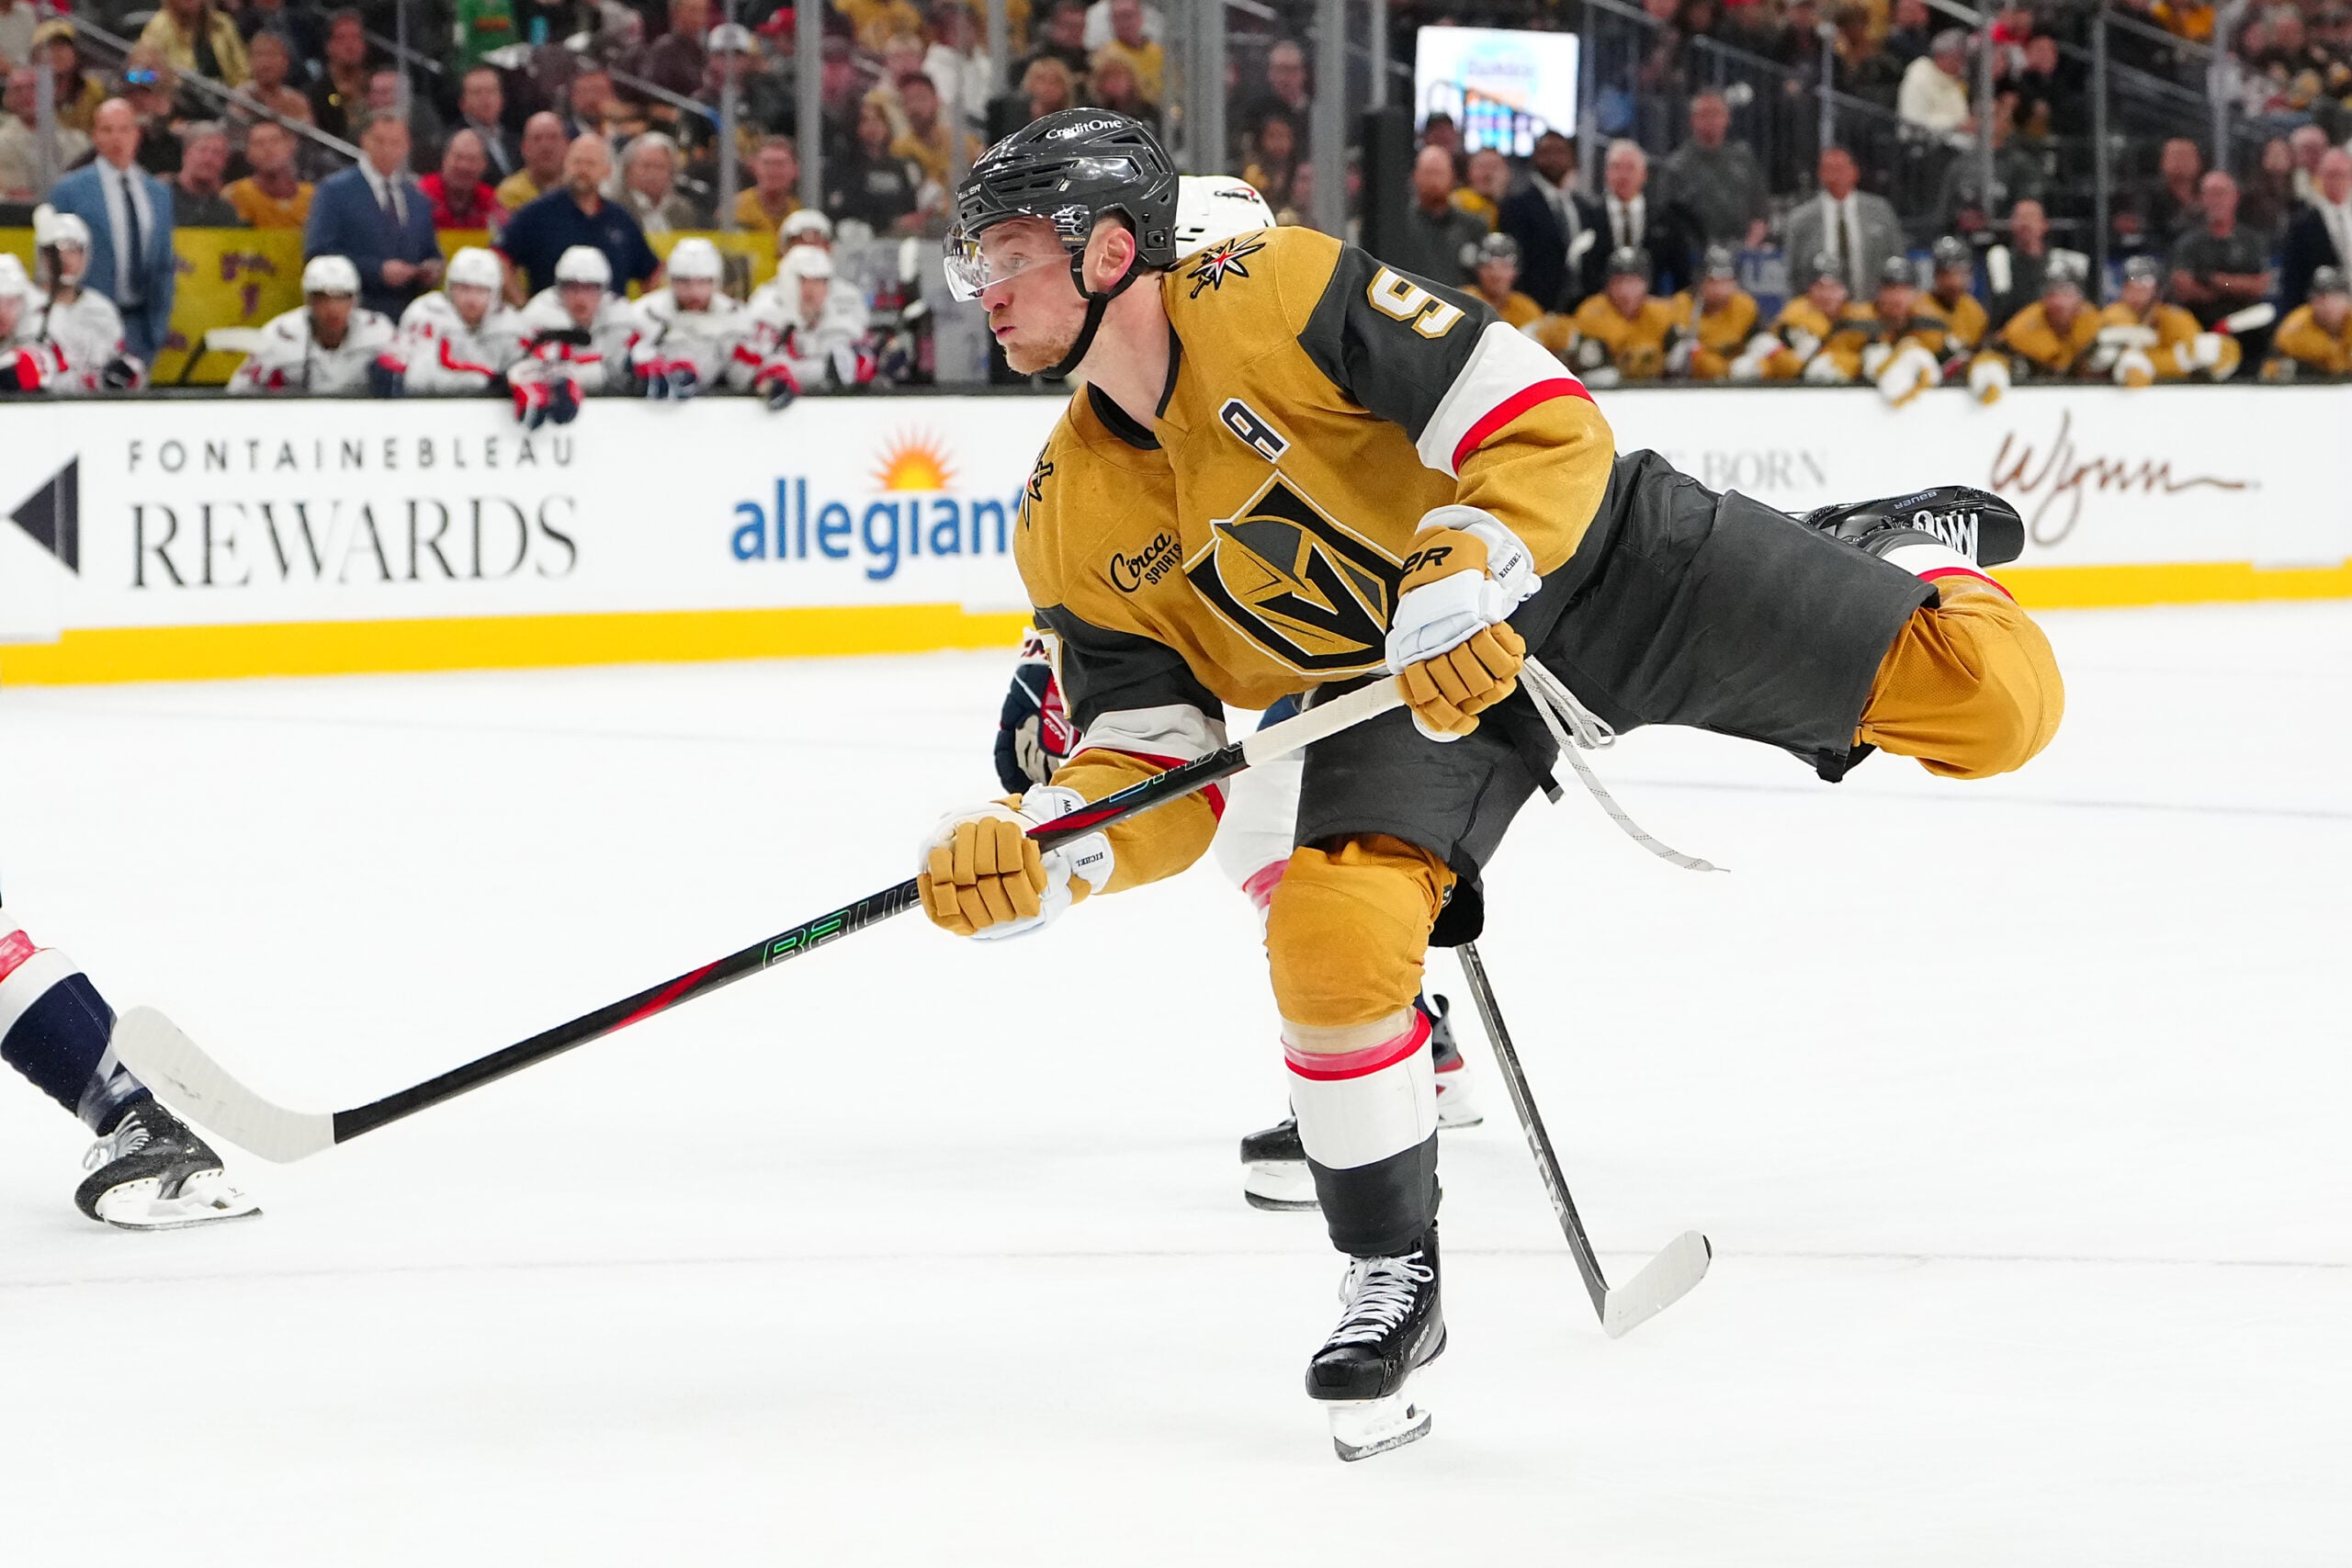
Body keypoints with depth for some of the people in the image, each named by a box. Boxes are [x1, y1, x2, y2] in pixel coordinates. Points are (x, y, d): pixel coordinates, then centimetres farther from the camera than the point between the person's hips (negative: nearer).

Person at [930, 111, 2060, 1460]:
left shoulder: (1278, 291, -23)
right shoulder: (1072, 530, -7)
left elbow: (1546, 423, -25)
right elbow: (1159, 776, -6)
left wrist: (1466, 572, -41)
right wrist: (1041, 854, -26)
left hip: (1584, 557, -3)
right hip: (1389, 679, 4)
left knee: (1994, 703, -11)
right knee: (1334, 930, -25)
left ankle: (1889, 560, 27)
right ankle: (1394, 1285, -4)